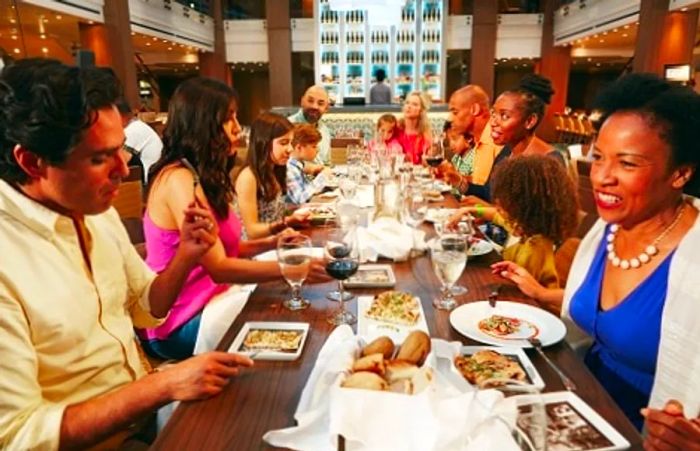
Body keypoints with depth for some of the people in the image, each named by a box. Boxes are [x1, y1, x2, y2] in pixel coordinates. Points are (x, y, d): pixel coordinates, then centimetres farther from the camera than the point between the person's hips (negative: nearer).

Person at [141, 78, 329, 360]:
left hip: (206, 300, 9)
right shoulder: (179, 179, -21)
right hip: (179, 323, -9)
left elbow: (219, 249, 8)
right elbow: (217, 268, -26)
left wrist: (269, 243, -4)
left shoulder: (204, 176, 9)